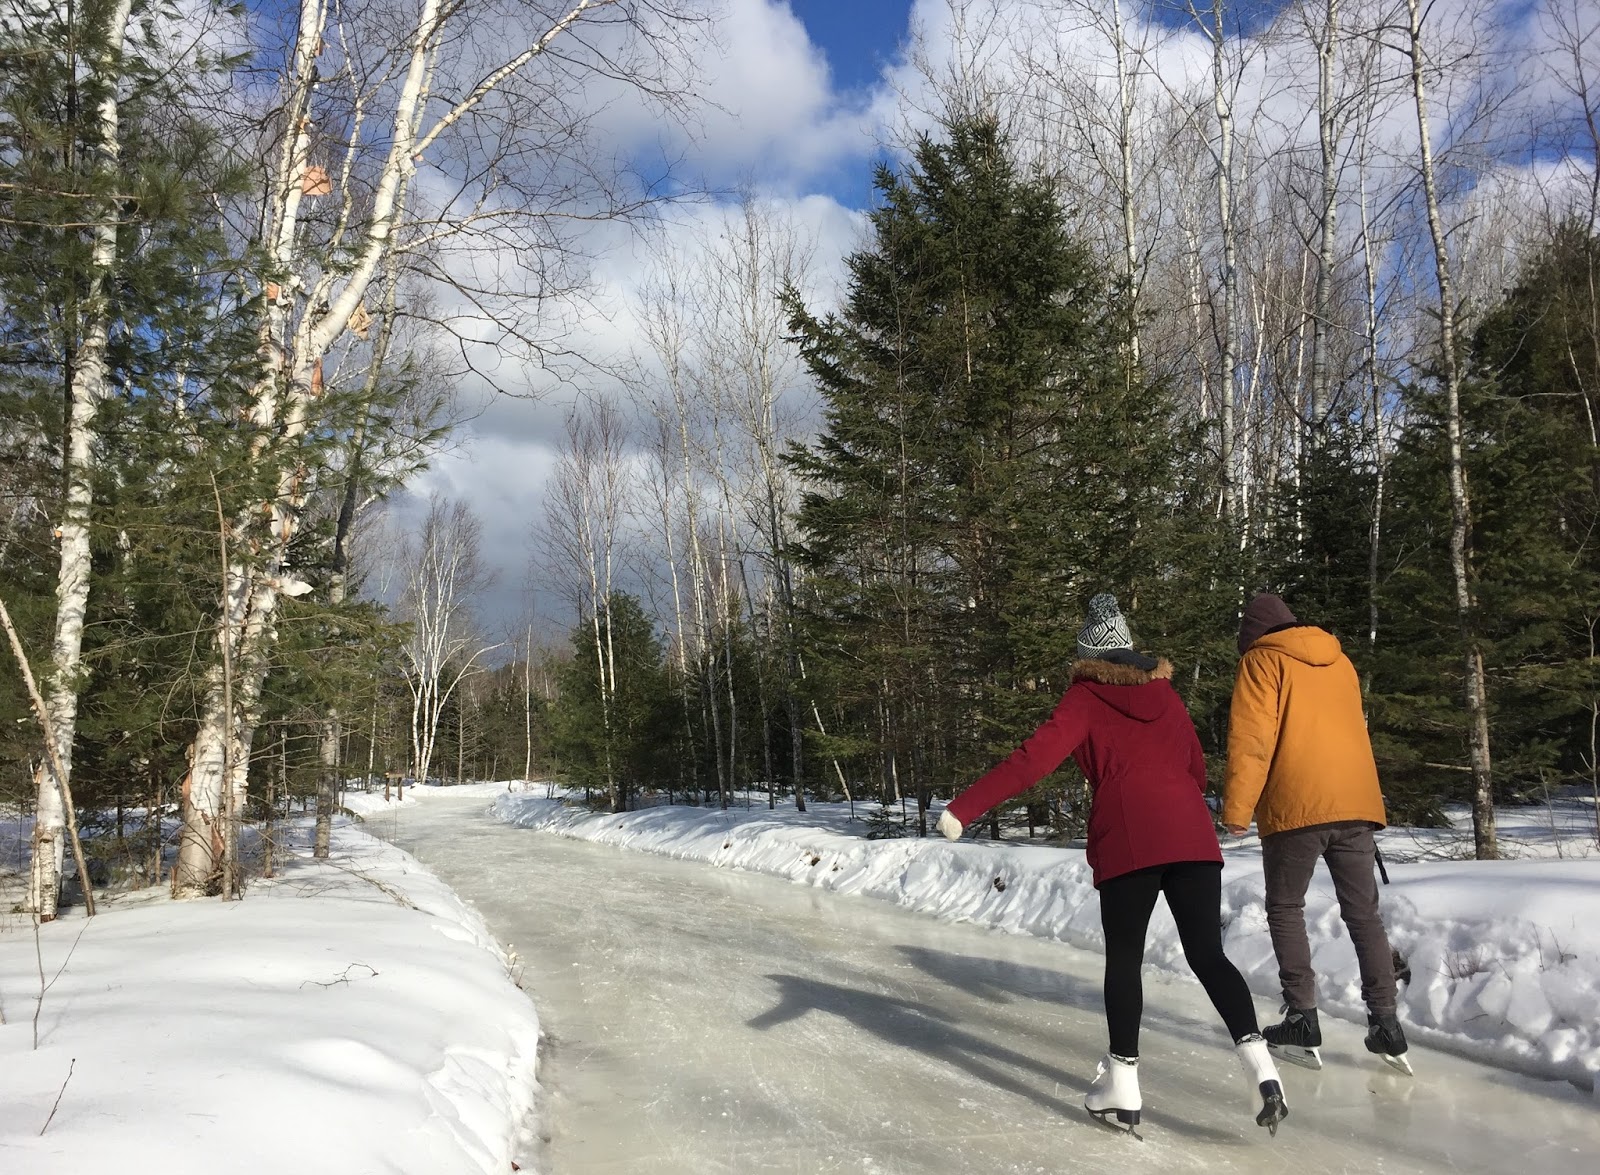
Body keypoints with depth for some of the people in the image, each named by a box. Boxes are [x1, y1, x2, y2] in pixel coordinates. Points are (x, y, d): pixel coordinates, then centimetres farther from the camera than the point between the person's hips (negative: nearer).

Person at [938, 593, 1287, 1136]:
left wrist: (966, 807, -8)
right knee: (1208, 953, 9)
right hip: (1193, 836, 4)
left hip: (1127, 841, -3)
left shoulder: (1085, 698, 7)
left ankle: (1122, 1089, 10)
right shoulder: (1165, 693, 21)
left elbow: (1034, 758, -6)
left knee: (1124, 957, 8)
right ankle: (1260, 1067, -6)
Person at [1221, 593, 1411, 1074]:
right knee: (1363, 913, 11)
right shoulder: (1339, 661, 19)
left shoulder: (1262, 661, 0)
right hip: (1357, 802, 5)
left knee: (1286, 910, 8)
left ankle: (1302, 1020, 3)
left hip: (1295, 807, -5)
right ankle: (1386, 1023, 8)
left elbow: (1251, 739, -10)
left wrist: (1236, 809, -8)